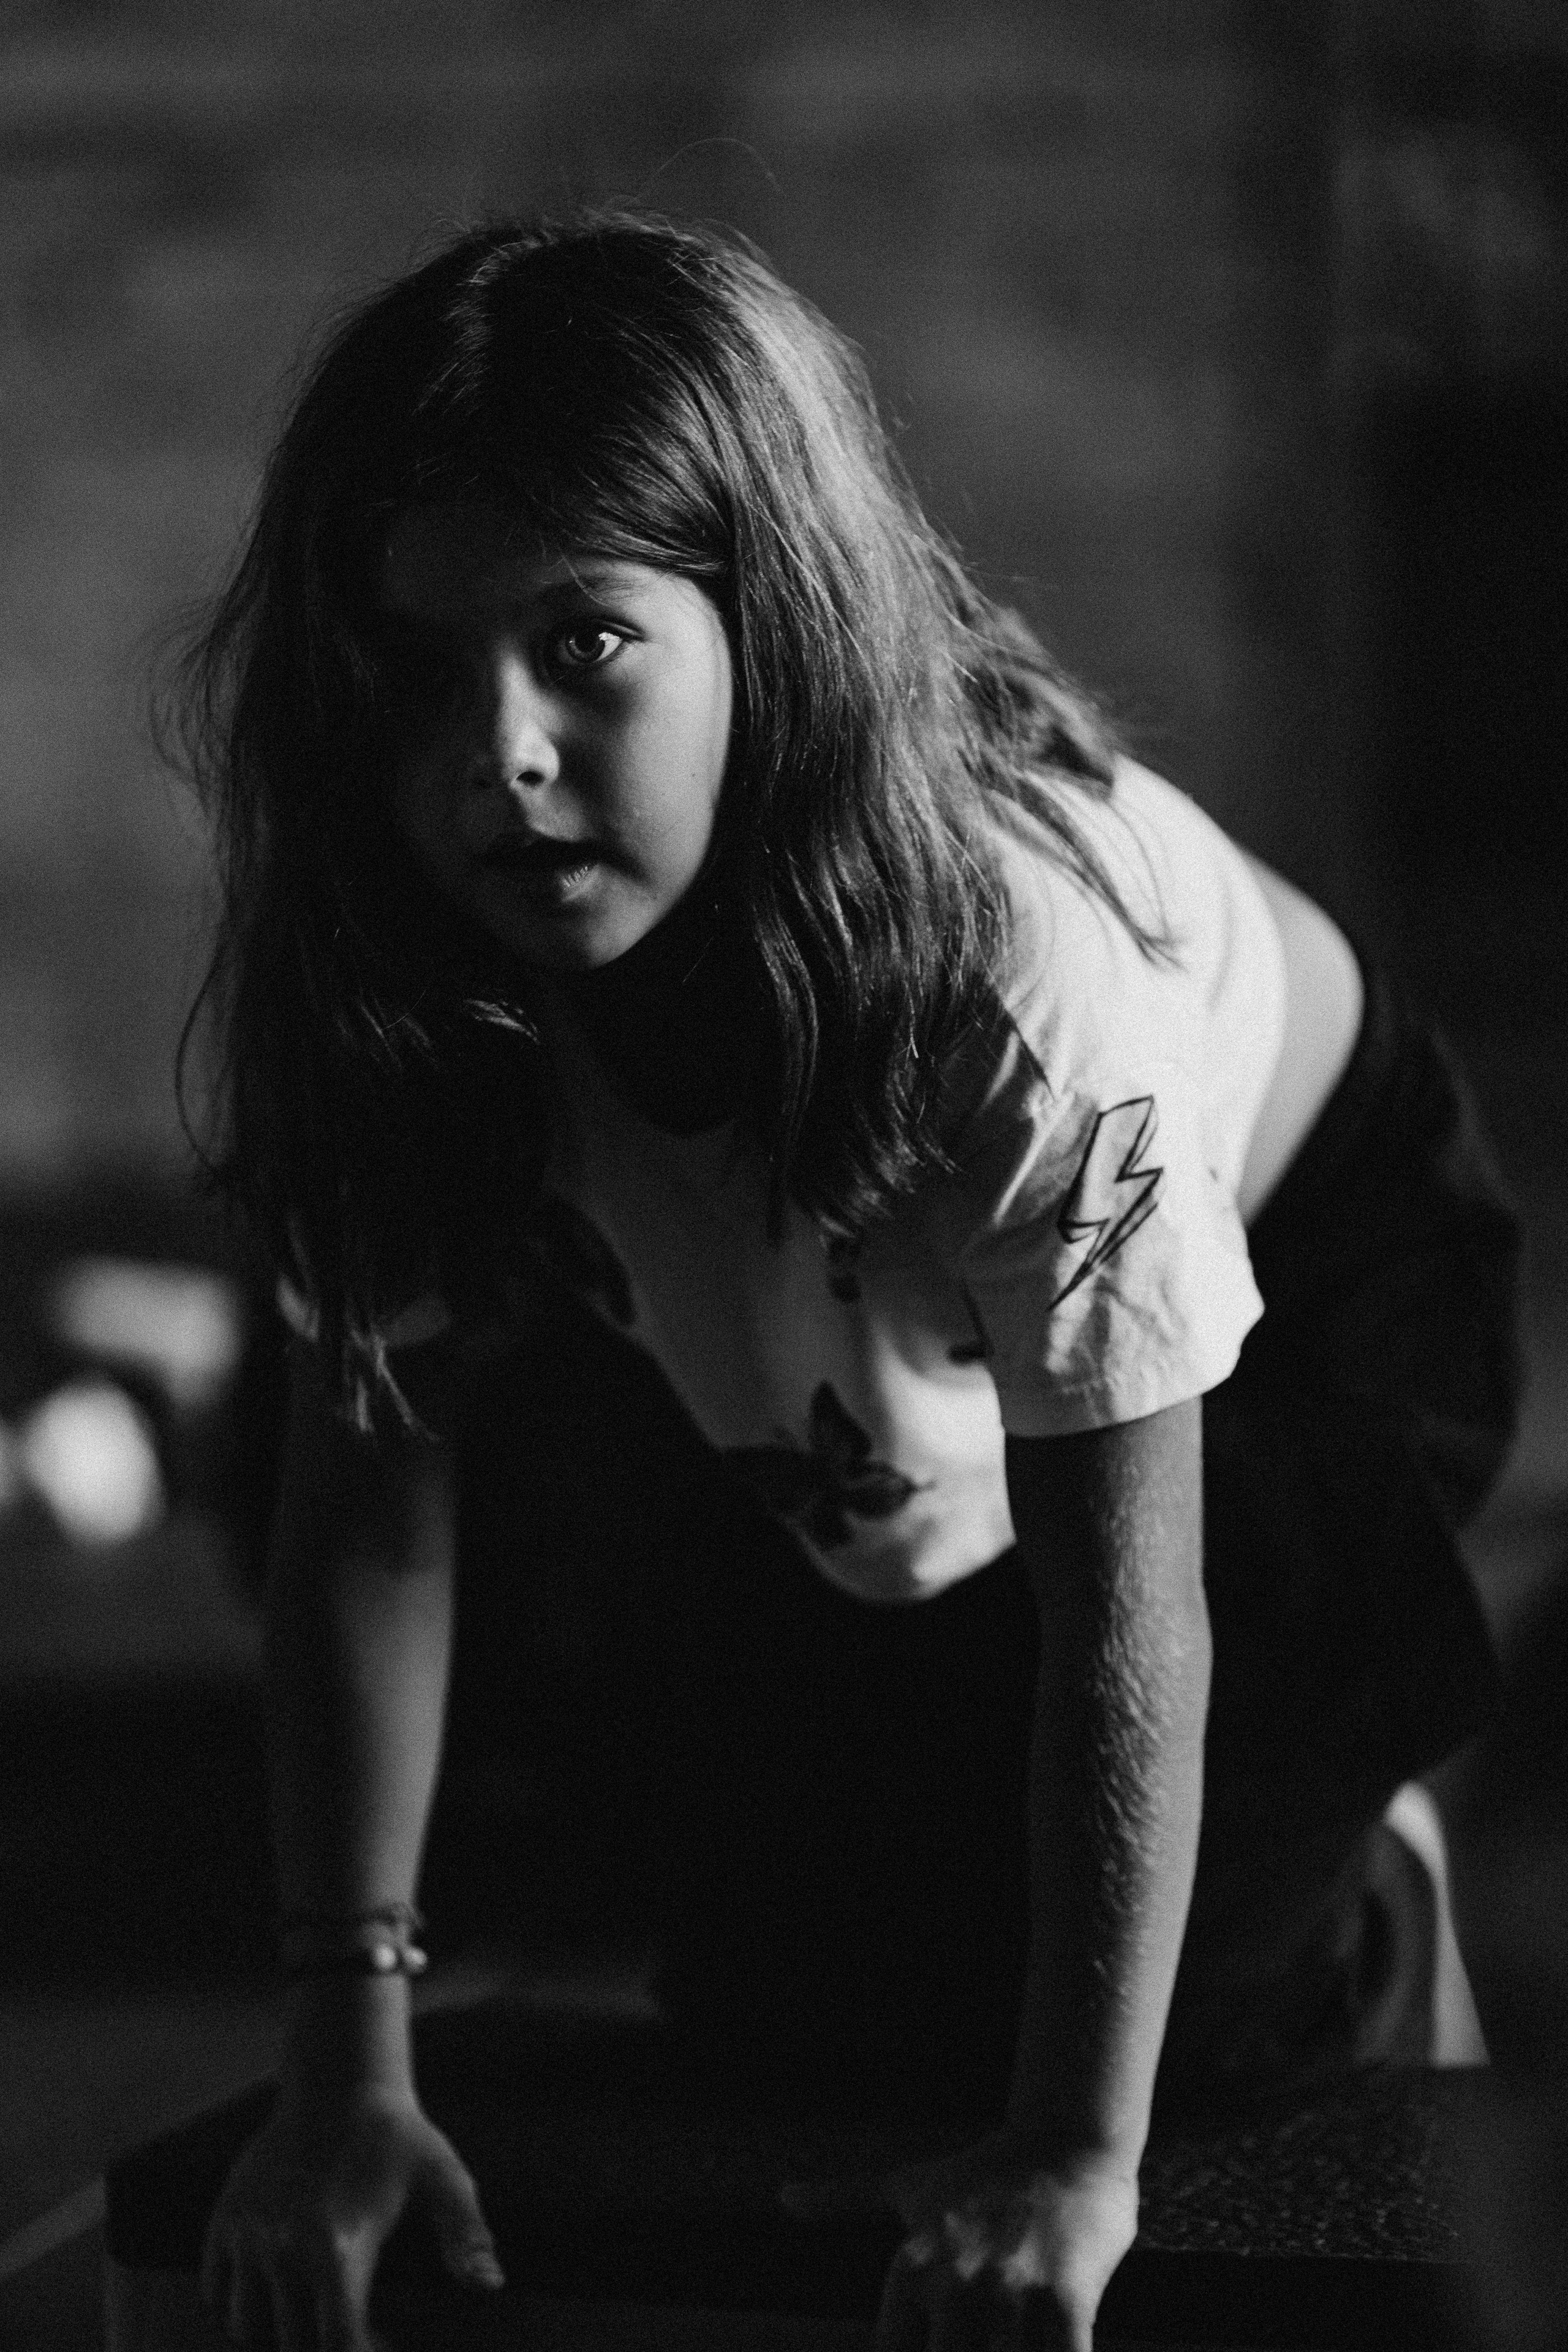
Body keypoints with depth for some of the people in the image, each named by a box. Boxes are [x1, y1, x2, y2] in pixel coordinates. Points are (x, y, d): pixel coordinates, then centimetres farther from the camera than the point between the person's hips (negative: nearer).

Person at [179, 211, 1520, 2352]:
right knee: (786, 2009, -1)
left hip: (1297, 1282, -4)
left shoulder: (1019, 944, -44)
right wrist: (347, 2067, -26)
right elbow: (371, 1493, -22)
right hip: (823, 1369, 4)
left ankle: (1333, 1923, 18)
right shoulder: (397, 975, -29)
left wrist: (1075, 2163, -35)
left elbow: (1124, 1606, -38)